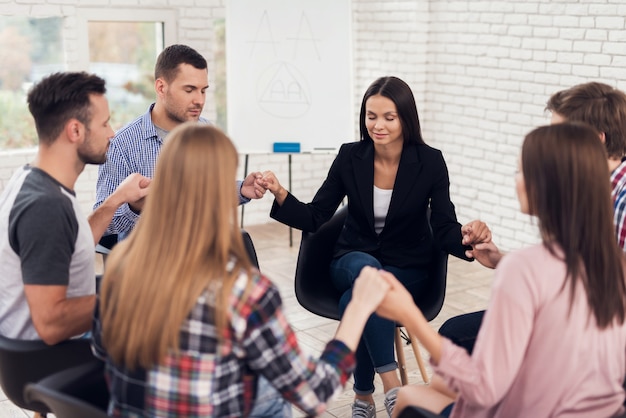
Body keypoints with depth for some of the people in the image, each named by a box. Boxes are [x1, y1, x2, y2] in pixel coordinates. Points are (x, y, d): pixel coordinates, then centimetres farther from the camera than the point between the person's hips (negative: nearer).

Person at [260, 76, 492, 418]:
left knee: (354, 301, -34)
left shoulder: (430, 162, -11)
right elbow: (314, 217, -4)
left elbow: (445, 231, -12)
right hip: (352, 261, 2)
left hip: (407, 269, -1)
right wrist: (280, 193, -22)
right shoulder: (350, 156, -6)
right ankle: (392, 386, -32)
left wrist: (468, 236, -35)